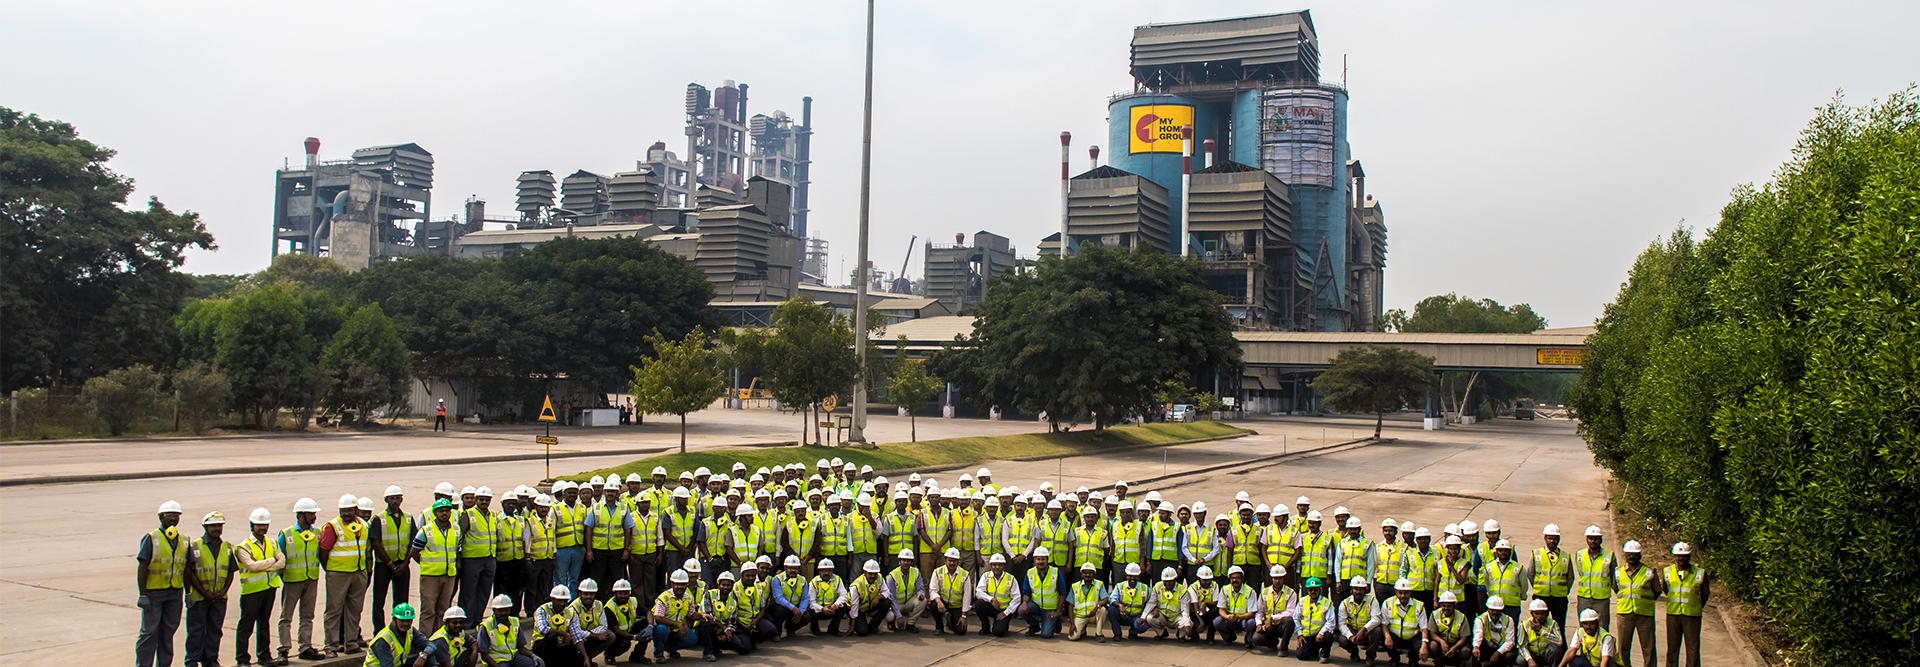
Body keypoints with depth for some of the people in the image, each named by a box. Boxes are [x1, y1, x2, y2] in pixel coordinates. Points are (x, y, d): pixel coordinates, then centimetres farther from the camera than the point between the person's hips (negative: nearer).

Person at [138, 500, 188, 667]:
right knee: (149, 632, -1)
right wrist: (142, 594, -13)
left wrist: (188, 593, 11)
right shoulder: (151, 538, -5)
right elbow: (142, 568, -8)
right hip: (154, 591, -4)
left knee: (168, 631, 10)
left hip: (175, 592, 4)